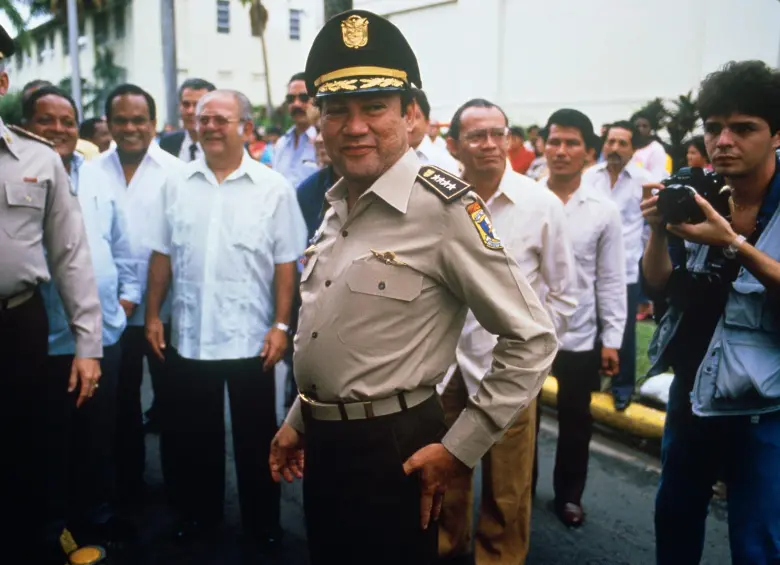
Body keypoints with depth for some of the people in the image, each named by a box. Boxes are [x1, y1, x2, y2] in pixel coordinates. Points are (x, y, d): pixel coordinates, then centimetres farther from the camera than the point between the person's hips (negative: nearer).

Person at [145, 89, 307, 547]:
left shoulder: (274, 188, -5)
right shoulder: (177, 185, 5)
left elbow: (286, 265, -5)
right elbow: (162, 256, 8)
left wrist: (281, 325, -9)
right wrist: (153, 314, 5)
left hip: (250, 337, -3)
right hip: (189, 336, 3)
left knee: (256, 438, 10)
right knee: (193, 436, 16)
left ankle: (263, 523, 28)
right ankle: (198, 516, 35)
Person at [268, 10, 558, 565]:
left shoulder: (444, 207, -19)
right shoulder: (337, 205, 6)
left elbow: (533, 339, -18)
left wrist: (457, 449, -15)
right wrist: (299, 420, 18)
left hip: (393, 450, -7)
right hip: (322, 444, 8)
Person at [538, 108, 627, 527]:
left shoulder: (604, 211, -4)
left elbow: (611, 280, -1)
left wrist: (612, 339, -3)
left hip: (580, 338, 0)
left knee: (575, 424, 15)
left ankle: (568, 495, 37)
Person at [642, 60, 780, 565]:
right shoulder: (698, 196, 1)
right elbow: (660, 287, 1)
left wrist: (735, 244, -31)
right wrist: (658, 231, -17)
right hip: (692, 389, 5)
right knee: (675, 513, 20)